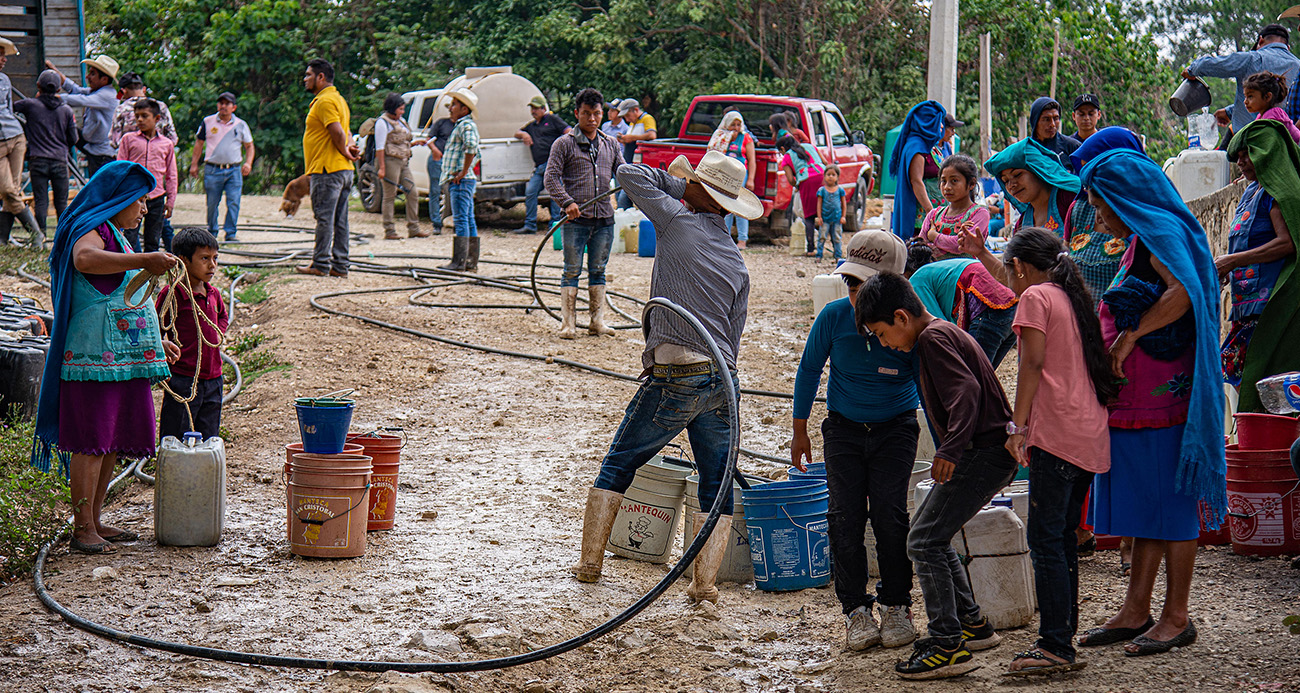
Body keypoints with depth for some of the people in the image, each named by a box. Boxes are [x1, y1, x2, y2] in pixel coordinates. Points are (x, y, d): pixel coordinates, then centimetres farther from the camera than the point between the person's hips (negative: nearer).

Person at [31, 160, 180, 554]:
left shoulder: (116, 238, 24)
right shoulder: (91, 230, -8)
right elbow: (85, 259, -34)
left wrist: (156, 342, 27)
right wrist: (144, 261, -41)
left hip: (125, 357, 10)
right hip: (95, 355, -10)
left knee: (113, 441, 10)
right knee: (92, 441, -9)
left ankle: (94, 521, 16)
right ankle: (82, 529, -7)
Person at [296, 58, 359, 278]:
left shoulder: (325, 101, -12)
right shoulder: (338, 99, 21)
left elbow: (338, 132, -22)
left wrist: (345, 151, -6)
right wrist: (350, 147, 1)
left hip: (327, 171, -10)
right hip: (343, 170, 10)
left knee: (324, 218, -6)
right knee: (340, 221, 8)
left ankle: (320, 264, -4)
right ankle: (340, 266, 10)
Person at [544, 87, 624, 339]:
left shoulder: (611, 144, 14)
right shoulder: (564, 144, 0)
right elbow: (551, 177, -6)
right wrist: (567, 202, -19)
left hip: (604, 219, 4)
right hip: (576, 218, -4)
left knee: (598, 270, 10)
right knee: (572, 271, -2)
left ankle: (597, 321, 16)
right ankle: (567, 324, 2)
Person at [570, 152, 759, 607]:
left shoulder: (679, 221, -3)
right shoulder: (738, 263, 13)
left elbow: (629, 174, 6)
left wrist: (678, 183, 18)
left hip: (674, 378, -4)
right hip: (722, 381, 4)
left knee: (617, 467, 12)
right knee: (717, 485, 11)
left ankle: (590, 562, 14)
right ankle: (705, 582, 0)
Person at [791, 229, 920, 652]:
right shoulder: (834, 316, -13)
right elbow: (809, 371, 2)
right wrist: (800, 432, 7)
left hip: (895, 429, -2)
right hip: (844, 428, 2)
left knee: (889, 514, -11)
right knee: (846, 517, -6)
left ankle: (896, 606, 4)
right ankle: (855, 610, 2)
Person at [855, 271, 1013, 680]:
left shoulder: (933, 337, -11)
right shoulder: (943, 333, 20)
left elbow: (966, 391, -24)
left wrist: (950, 451, -32)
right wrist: (951, 451, 27)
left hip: (985, 453, -11)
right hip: (989, 452, 11)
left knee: (925, 542, -12)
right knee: (930, 534, 19)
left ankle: (949, 646, -13)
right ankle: (973, 625, 24)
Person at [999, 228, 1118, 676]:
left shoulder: (1035, 297, -2)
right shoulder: (1073, 298, 21)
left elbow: (1032, 365, -11)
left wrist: (1017, 425, -12)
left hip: (1057, 433, -9)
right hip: (1091, 435, 9)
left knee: (1045, 538, -9)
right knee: (1063, 537, 12)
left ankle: (1056, 646, -12)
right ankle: (1064, 640, 13)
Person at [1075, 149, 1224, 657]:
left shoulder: (1162, 232, -12)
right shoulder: (1141, 241, 18)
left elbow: (1181, 294, -30)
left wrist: (1129, 337, -24)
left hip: (1162, 398, -10)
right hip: (1135, 399, 10)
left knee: (1169, 503, -3)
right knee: (1143, 503, 11)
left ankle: (1176, 618, 3)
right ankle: (1136, 612, 16)